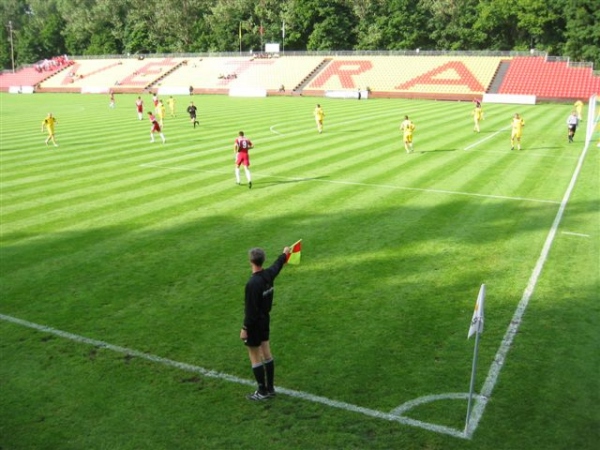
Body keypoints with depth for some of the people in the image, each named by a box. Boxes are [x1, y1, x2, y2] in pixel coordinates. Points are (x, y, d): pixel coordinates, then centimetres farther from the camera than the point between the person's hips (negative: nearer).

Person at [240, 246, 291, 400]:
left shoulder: (252, 283, -27)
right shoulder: (269, 274, -4)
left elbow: (250, 310, -24)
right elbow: (278, 265, 19)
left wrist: (245, 328, -15)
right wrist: (284, 253, 39)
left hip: (254, 324, -8)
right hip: (265, 320, 8)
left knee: (255, 358, 4)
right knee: (267, 354, 16)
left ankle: (262, 392, 12)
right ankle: (270, 388, 26)